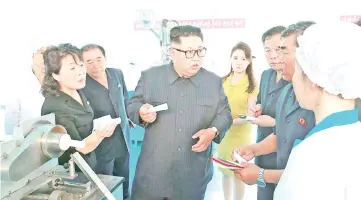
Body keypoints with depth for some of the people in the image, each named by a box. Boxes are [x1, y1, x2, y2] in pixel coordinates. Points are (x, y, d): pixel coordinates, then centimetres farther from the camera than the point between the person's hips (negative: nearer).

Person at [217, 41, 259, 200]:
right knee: (225, 171, 17)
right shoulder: (223, 81, 1)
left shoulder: (252, 85, -10)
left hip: (240, 133, -4)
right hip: (222, 133, 4)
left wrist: (231, 121, -23)